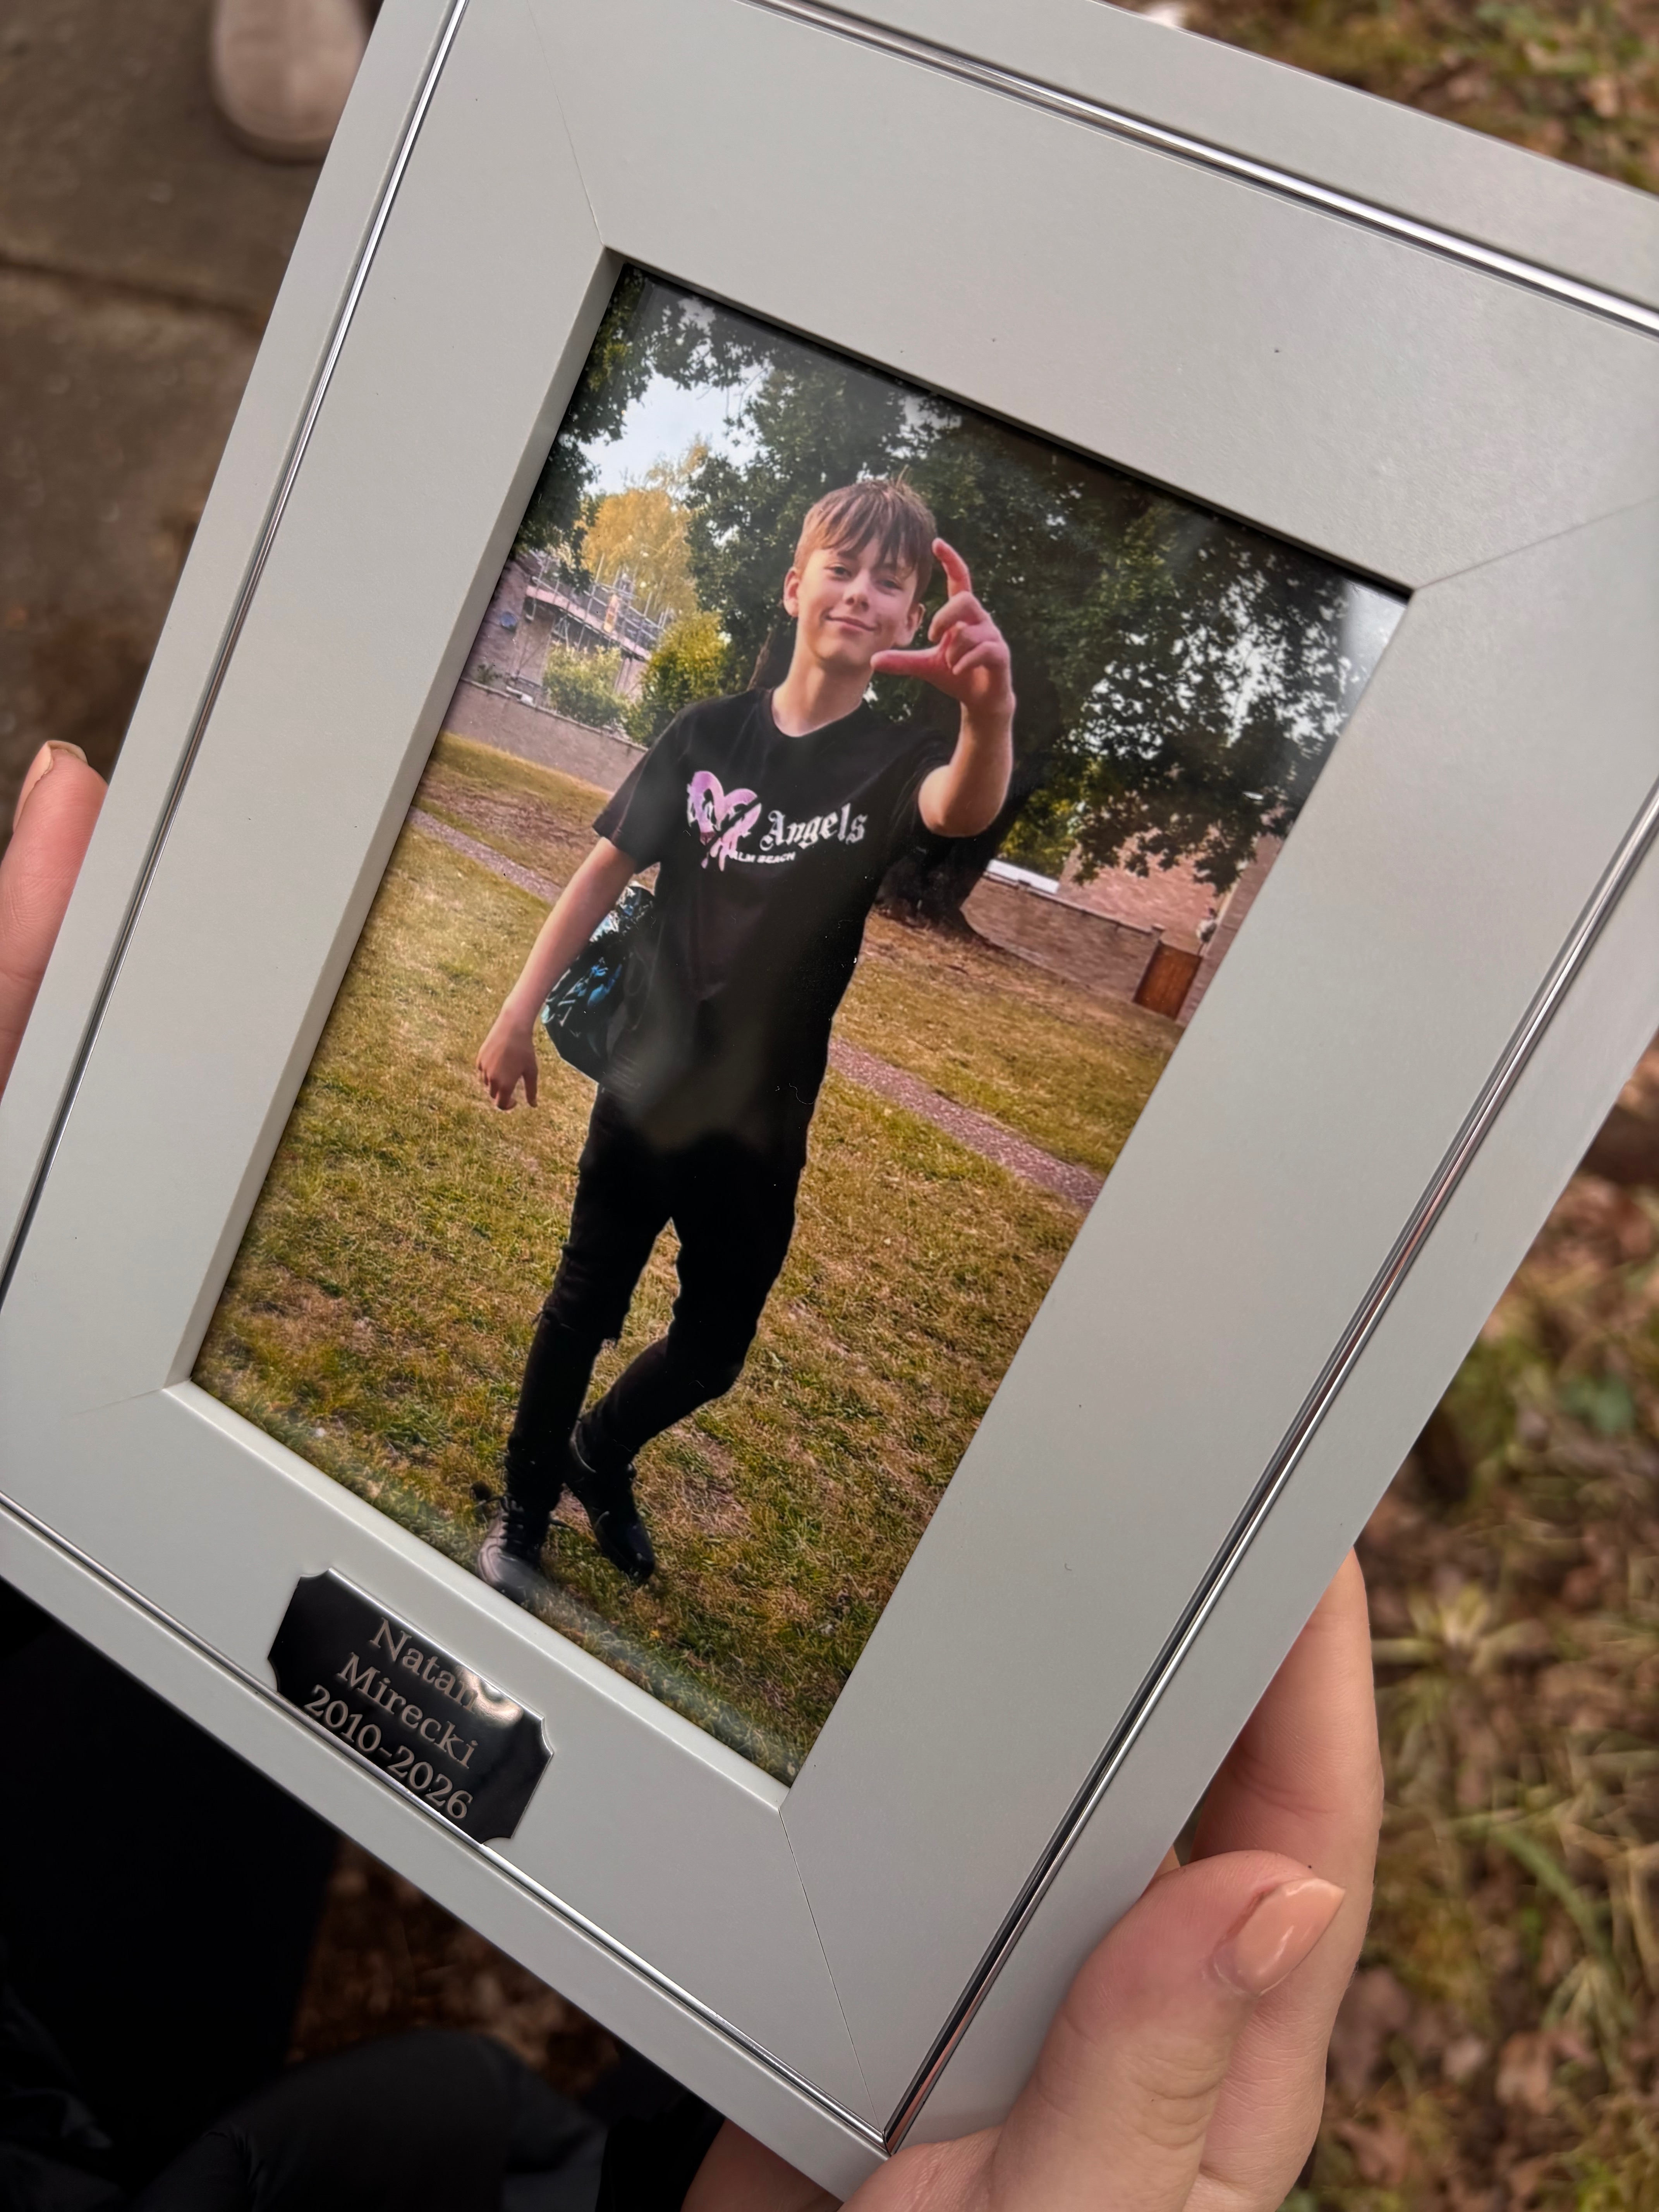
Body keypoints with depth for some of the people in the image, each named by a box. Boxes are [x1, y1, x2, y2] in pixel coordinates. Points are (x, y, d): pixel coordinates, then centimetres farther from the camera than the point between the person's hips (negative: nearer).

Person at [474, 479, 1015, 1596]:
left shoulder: (895, 759, -8)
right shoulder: (709, 731, -3)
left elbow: (964, 807, -33)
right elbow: (608, 868, 2)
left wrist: (989, 719, -56)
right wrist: (520, 1011, -1)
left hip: (762, 1121, 0)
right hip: (647, 1084, 0)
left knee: (712, 1350, 13)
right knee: (586, 1305, 12)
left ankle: (600, 1452, 43)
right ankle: (524, 1507, 34)